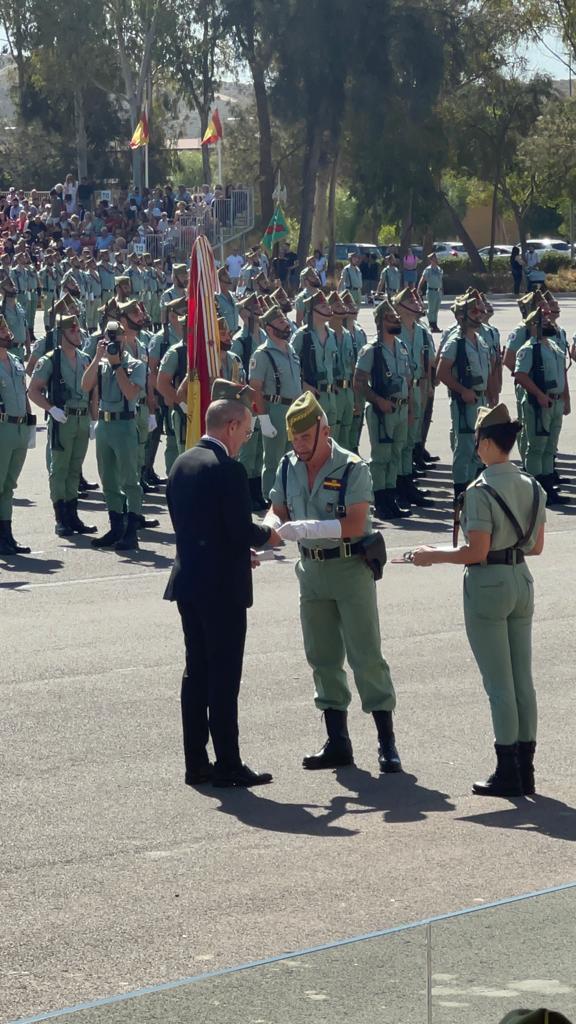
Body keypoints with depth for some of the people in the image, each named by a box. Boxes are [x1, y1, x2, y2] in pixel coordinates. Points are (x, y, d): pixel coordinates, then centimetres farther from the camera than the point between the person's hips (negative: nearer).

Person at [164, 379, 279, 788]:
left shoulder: (182, 464, 9)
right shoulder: (228, 469, -18)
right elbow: (243, 531, -20)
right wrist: (268, 535, 2)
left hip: (187, 581, 8)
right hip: (222, 586, -8)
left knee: (196, 672, 12)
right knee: (224, 677, -2)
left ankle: (196, 762, 15)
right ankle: (227, 765, 2)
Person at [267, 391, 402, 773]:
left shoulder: (352, 468, -14)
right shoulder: (289, 467, 4)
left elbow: (355, 524, -21)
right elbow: (278, 511, 9)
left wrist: (306, 528, -29)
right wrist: (273, 527, -14)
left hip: (351, 566, -6)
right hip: (311, 567, 6)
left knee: (366, 654, -5)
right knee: (322, 656, 10)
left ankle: (387, 741, -1)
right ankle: (337, 742, 18)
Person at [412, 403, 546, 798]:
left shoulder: (480, 492, -17)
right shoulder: (533, 487, 4)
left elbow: (476, 552, -19)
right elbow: (537, 545, 10)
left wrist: (433, 555, -6)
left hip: (488, 586, -7)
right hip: (522, 582, 7)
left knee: (499, 684, -1)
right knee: (523, 680, 11)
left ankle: (507, 773, 3)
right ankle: (525, 770, 15)